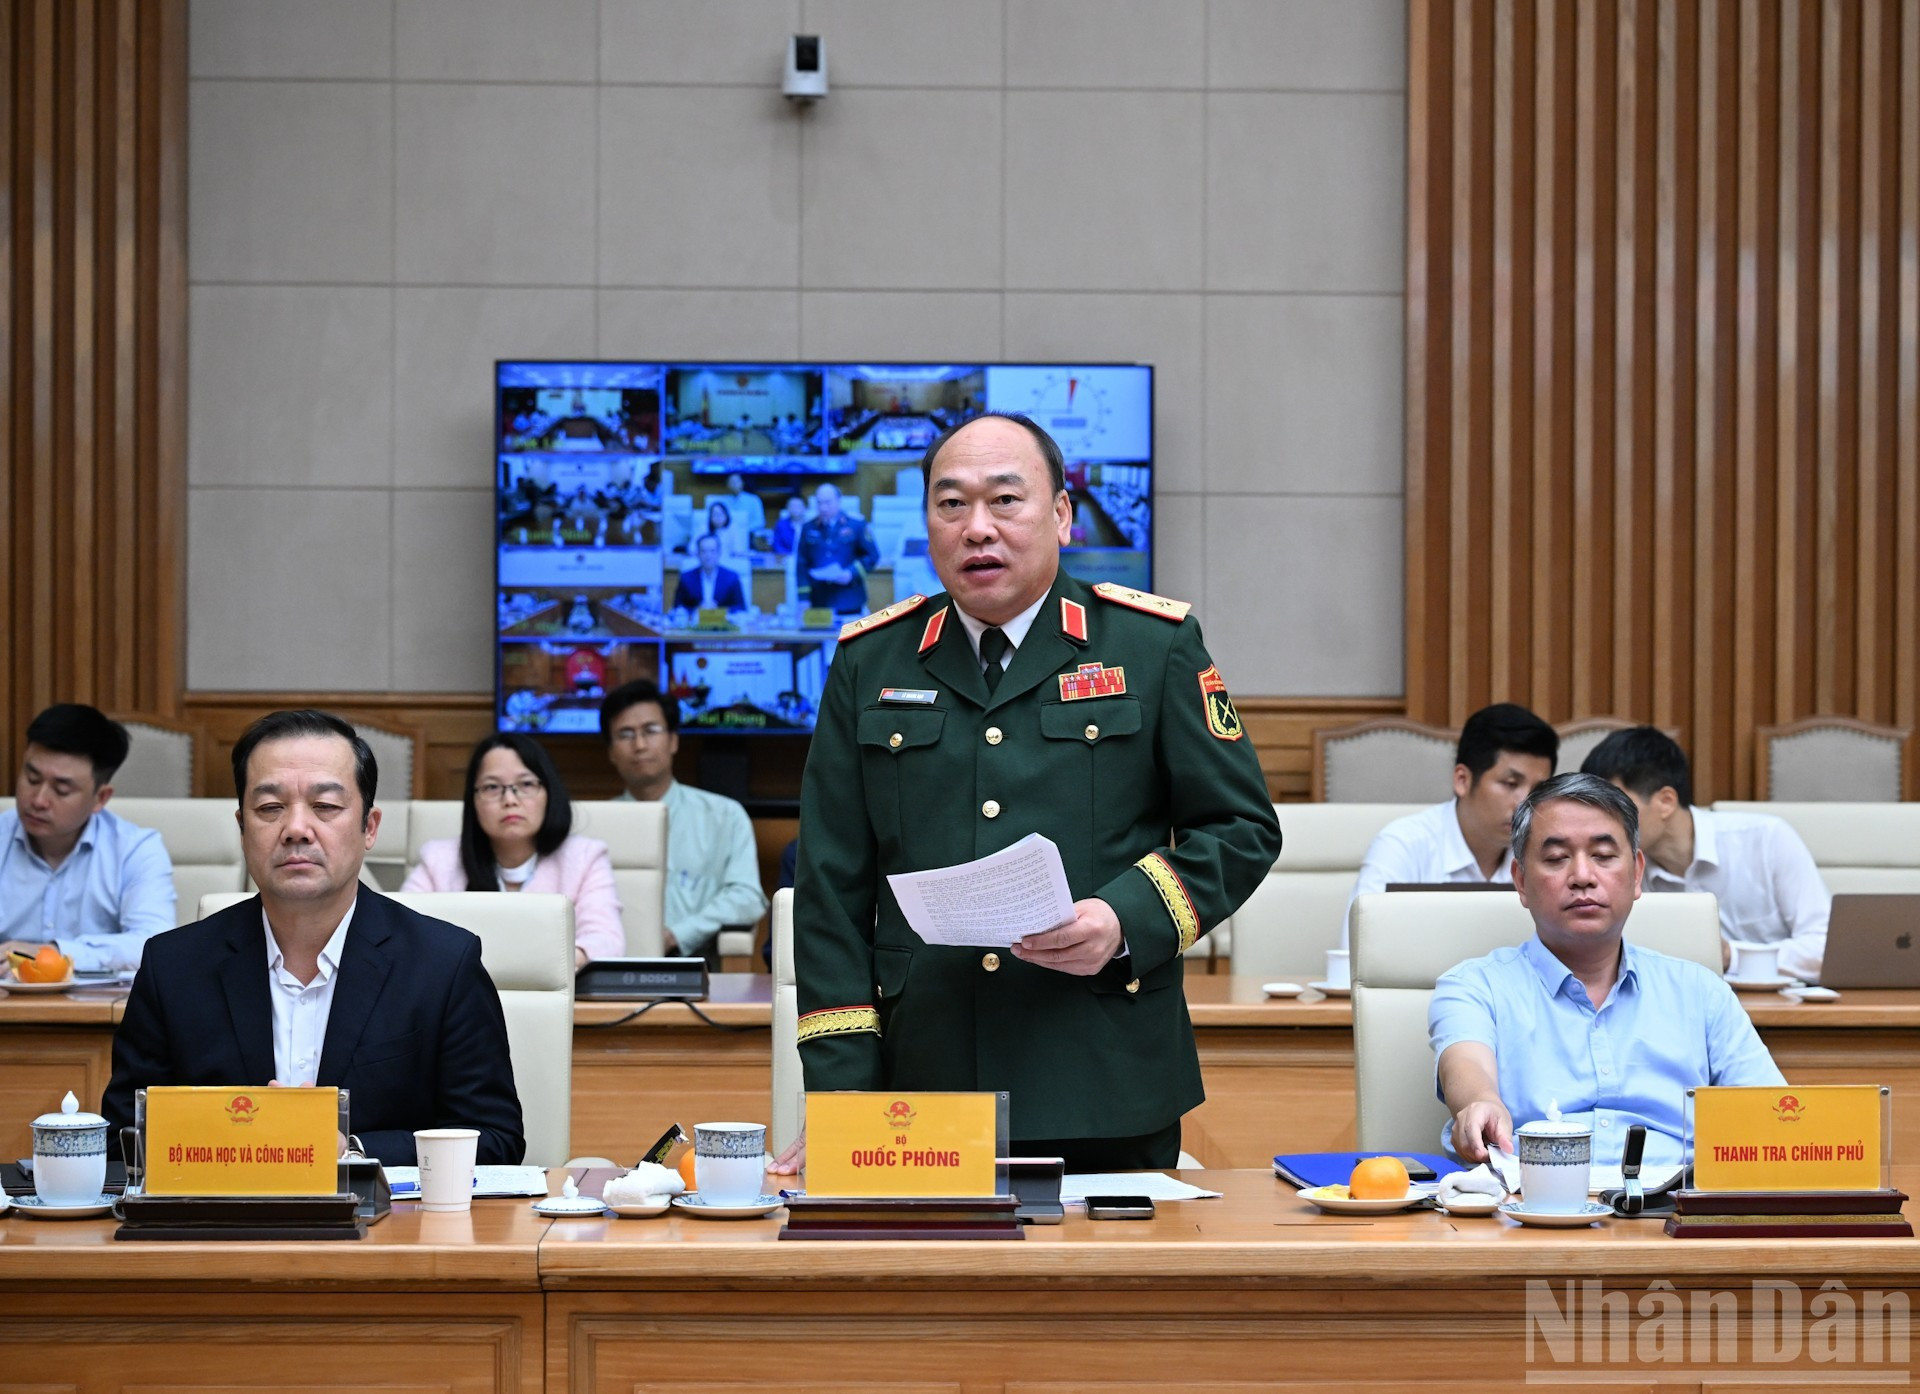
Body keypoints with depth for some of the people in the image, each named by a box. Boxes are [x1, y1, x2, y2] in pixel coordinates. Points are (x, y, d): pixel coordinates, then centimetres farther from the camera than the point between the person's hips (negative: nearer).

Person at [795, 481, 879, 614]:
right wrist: (803, 598, -2)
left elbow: (872, 556, 2)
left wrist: (851, 573, -13)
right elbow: (801, 565, 6)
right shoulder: (809, 529, 6)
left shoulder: (856, 527, 2)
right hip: (818, 602, 1)